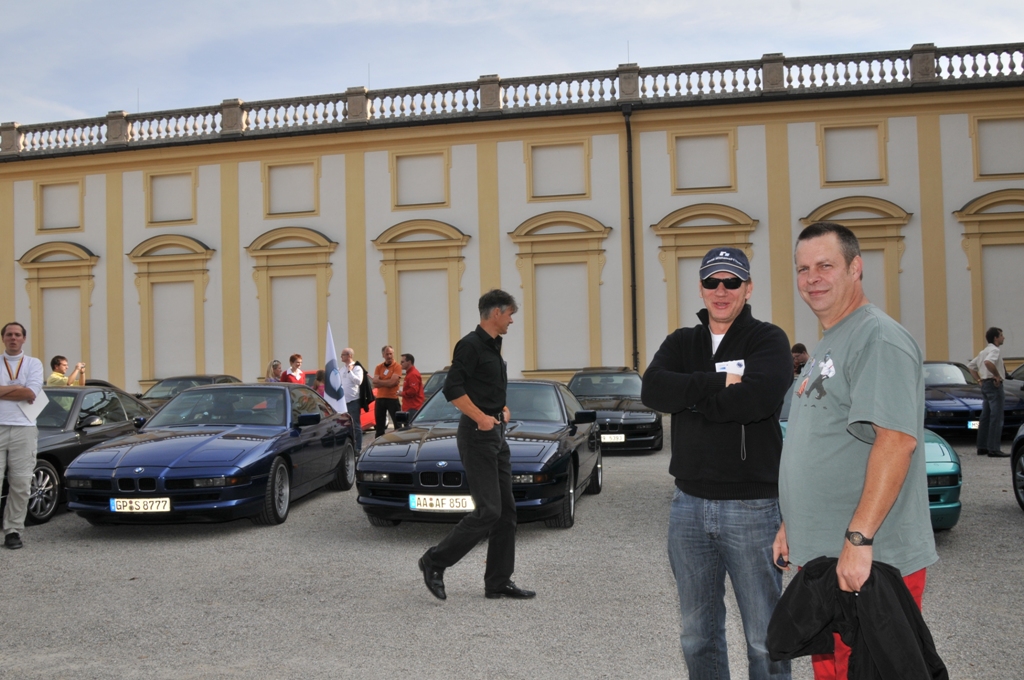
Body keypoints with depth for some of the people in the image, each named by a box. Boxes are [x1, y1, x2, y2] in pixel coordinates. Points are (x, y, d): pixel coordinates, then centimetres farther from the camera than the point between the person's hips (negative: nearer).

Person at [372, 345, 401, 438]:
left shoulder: (397, 367, -5)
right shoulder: (379, 367, 8)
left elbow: (392, 382, -17)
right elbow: (375, 384, -3)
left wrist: (379, 381, -6)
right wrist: (387, 382, -13)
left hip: (392, 398, -5)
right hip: (380, 398, 5)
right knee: (379, 425, 11)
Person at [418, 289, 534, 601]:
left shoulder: (493, 347, 17)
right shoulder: (471, 345, -12)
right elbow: (452, 389, -22)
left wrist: (503, 411, 14)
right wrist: (481, 418, -20)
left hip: (496, 435, 10)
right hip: (477, 435, -10)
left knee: (506, 510, 8)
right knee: (488, 511, -10)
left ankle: (499, 582, 15)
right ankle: (435, 561, 5)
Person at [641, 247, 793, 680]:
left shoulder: (768, 340, -3)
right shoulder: (681, 343, 10)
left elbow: (757, 397, -24)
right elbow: (653, 390, -10)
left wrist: (689, 396, -12)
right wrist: (720, 382, -17)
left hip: (751, 506, -4)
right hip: (689, 504, 5)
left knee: (765, 637, 6)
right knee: (698, 634, 17)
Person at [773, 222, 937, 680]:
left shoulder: (878, 338, -14)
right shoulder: (824, 348, 17)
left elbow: (897, 438, -24)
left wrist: (859, 538, -27)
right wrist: (792, 527, 20)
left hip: (871, 562, -9)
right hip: (821, 557, 9)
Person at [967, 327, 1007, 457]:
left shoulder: (984, 351, 19)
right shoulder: (995, 350, -11)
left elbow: (971, 366, 25)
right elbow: (988, 362, -32)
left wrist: (979, 380, 17)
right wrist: (997, 375, -21)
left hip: (985, 385, 10)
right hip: (994, 385, -10)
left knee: (985, 417, 12)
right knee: (996, 418, -10)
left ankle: (982, 447, 14)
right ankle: (994, 449, -13)